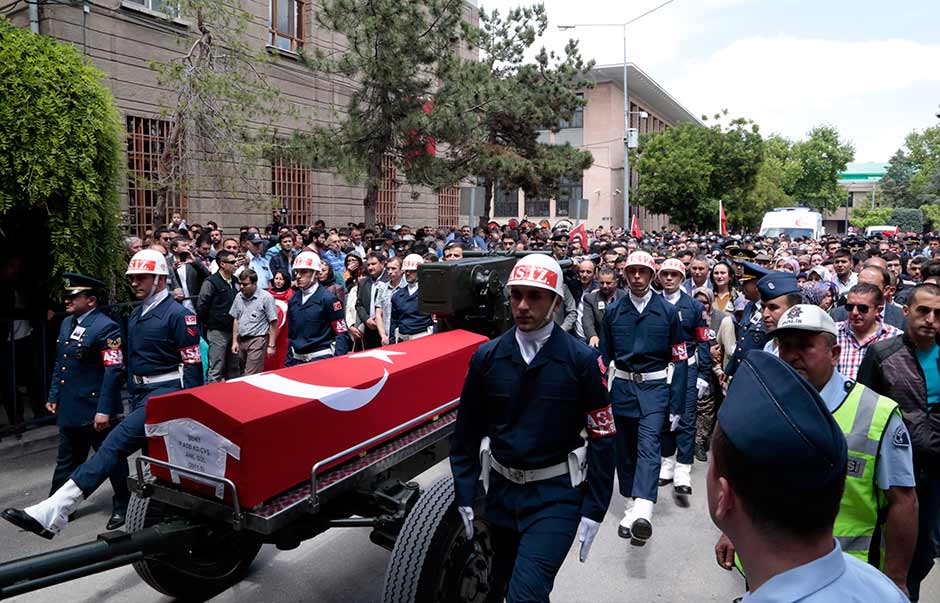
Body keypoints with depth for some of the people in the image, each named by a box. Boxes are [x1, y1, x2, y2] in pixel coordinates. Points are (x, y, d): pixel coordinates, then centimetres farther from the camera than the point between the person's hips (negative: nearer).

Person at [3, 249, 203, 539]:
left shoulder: (178, 314, -11)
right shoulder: (135, 315, 16)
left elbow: (193, 365, -14)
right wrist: (132, 398, 20)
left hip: (166, 393, -10)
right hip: (141, 393, 10)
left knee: (117, 441, -22)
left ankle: (53, 512, -25)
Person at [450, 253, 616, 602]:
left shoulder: (582, 360, -11)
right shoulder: (487, 357, -3)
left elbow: (602, 436, -9)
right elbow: (467, 430, 3)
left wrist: (593, 510, -11)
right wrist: (464, 496, 1)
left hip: (557, 494, -4)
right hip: (502, 489, 4)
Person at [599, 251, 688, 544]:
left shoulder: (667, 311, 0)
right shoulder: (613, 311, 5)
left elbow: (679, 359, 1)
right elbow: (604, 357, 9)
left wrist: (676, 406, -3)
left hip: (655, 386, -3)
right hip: (622, 386, 3)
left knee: (648, 444, -19)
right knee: (625, 449, 10)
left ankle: (643, 512, -30)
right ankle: (631, 507, 25)